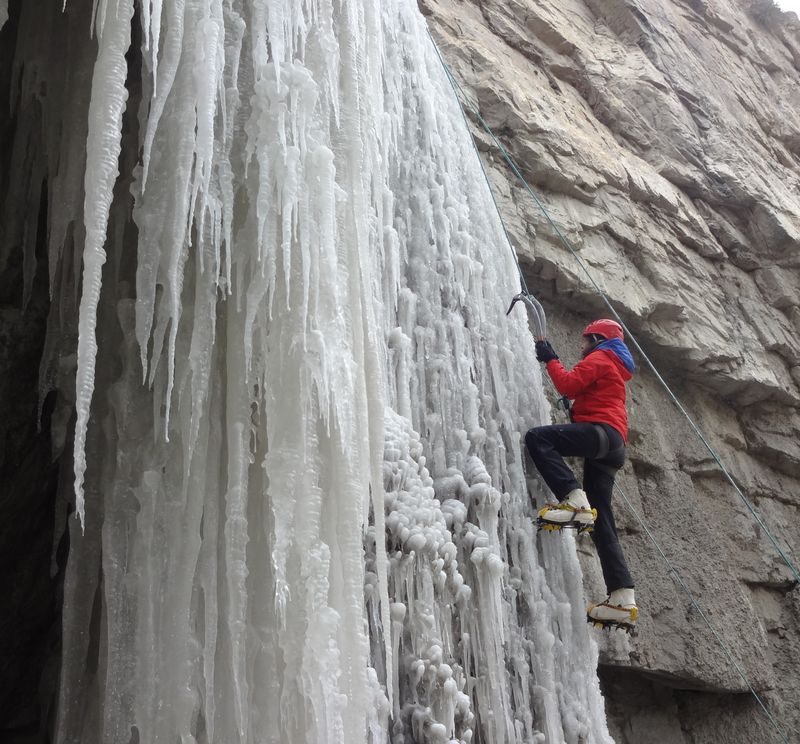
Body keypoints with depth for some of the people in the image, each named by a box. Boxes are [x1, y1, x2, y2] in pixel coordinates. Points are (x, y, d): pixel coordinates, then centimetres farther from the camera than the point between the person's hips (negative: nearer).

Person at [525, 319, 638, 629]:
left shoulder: (599, 358, 8)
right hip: (612, 446, 9)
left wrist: (550, 359, 6)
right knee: (600, 522, 2)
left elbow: (569, 385, -6)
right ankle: (623, 599, -6)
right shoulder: (614, 369, 37)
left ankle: (574, 500, -37)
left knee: (537, 437, -23)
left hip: (601, 431, -9)